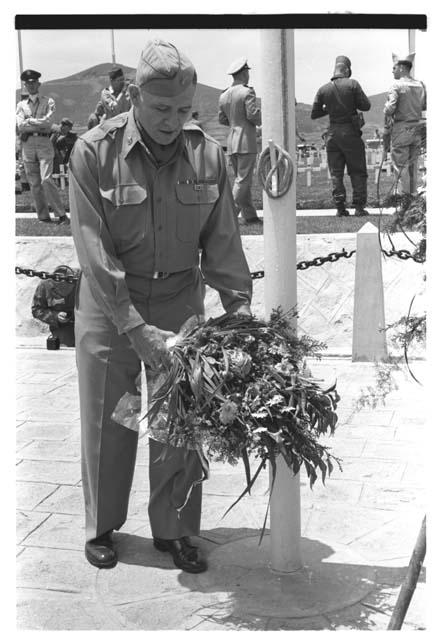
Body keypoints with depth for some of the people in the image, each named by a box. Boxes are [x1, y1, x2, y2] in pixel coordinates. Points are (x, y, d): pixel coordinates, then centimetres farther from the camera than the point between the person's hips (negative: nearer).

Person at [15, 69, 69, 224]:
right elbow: (20, 126, 0)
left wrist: (29, 121, -3)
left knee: (46, 180, -15)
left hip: (44, 143, -3)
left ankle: (62, 215, -9)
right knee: (34, 184, 3)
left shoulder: (48, 102, 7)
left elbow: (48, 121, -9)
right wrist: (39, 124, -6)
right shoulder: (21, 104, 14)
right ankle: (43, 217, 10)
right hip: (27, 144, 4)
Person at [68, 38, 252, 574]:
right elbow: (95, 252, -19)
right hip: (108, 305, -2)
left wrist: (239, 305, -12)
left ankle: (175, 530, 24)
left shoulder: (208, 155, -6)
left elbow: (222, 242, -1)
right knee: (107, 422, 9)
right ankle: (101, 527, 30)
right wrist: (136, 329, -25)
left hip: (181, 299, 2)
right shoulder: (93, 152, -16)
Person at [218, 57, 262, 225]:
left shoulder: (224, 95, 10)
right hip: (246, 142, -7)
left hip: (231, 143, 7)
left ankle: (249, 216, 17)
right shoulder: (247, 92, -11)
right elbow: (253, 115, -17)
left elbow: (222, 120, 14)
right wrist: (260, 120, 4)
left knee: (242, 179, 13)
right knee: (243, 180, -5)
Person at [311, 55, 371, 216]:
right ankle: (359, 206, 2)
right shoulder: (352, 84, -6)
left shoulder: (323, 89, 1)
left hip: (333, 133, 2)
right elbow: (366, 106, -6)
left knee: (336, 172, 7)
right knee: (358, 171, 6)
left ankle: (340, 207, 2)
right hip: (351, 132, -2)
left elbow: (314, 114, 6)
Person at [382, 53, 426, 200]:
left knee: (400, 166, 0)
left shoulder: (397, 86, -11)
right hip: (416, 128, 6)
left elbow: (389, 109, -18)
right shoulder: (420, 85, 7)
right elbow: (425, 106, 13)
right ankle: (413, 195, 20)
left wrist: (386, 131, -8)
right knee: (413, 165, 14)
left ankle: (402, 196, 2)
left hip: (400, 128, -6)